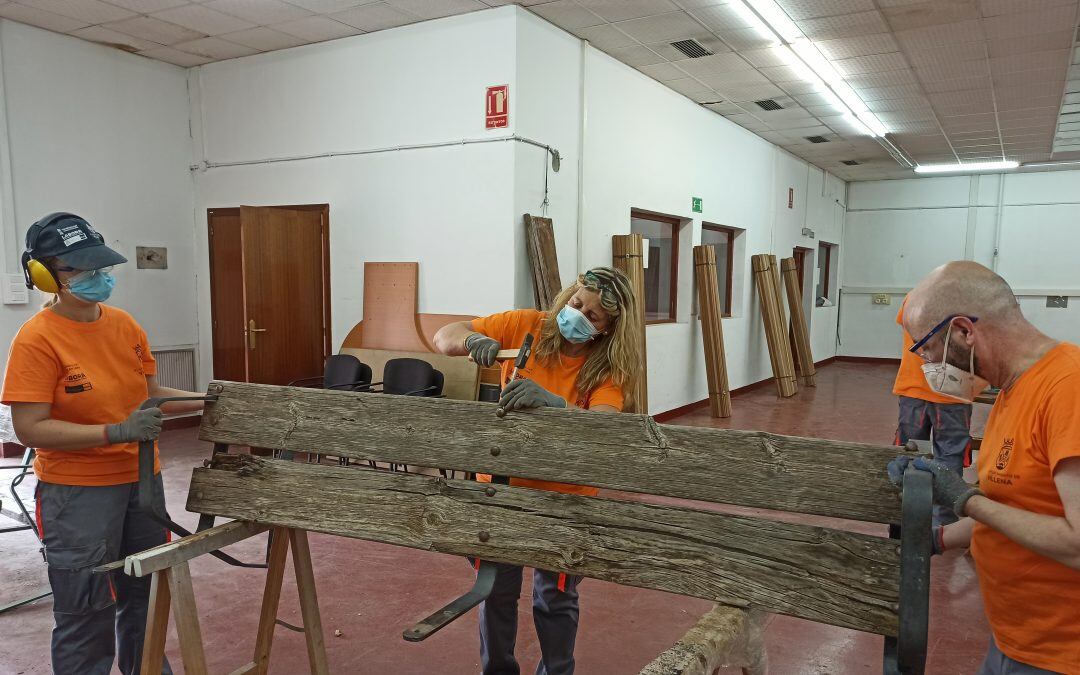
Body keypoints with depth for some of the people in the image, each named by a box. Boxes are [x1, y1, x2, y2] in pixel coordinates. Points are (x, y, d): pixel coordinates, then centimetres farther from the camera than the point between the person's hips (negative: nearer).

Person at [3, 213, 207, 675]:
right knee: (86, 616, 7)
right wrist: (116, 432, -26)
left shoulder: (124, 324, 1)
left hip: (141, 479, 6)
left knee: (145, 597, 21)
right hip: (78, 494, -6)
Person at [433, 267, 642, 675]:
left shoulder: (609, 367, -13)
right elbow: (443, 337, -7)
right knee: (496, 590, 15)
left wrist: (552, 402, -49)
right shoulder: (525, 326, -11)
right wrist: (472, 340, -30)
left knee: (556, 598, 15)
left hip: (565, 494, -1)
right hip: (503, 482, 1)